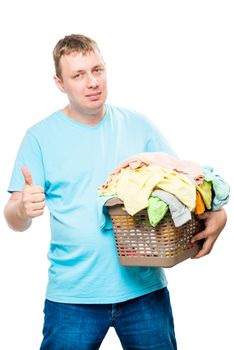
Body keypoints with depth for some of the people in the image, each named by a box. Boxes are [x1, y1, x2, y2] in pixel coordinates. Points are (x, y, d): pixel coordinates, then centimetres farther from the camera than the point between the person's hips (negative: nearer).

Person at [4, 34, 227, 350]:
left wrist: (215, 214, -13)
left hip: (145, 288, 2)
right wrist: (23, 209, -28)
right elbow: (15, 222, -3)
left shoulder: (138, 126, 4)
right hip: (72, 296, -2)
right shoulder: (40, 137, -3)